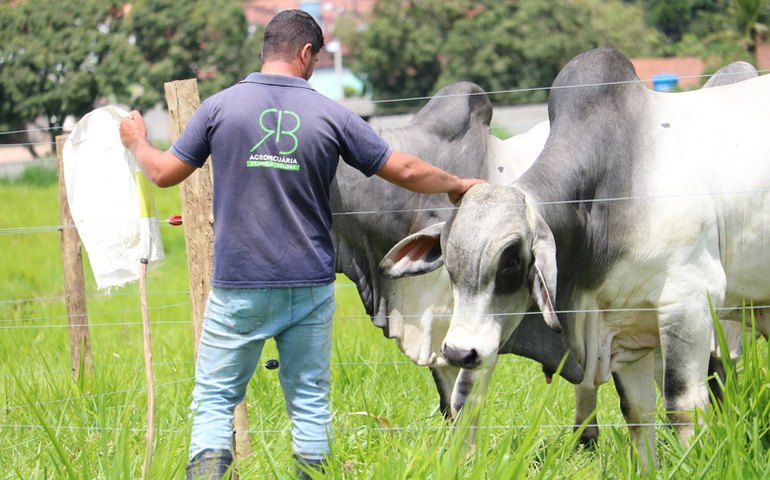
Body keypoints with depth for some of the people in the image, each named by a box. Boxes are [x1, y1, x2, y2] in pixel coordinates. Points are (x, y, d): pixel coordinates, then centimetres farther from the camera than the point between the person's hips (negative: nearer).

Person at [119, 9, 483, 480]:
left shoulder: (220, 106, -3)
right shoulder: (331, 115, -1)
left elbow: (164, 173, 6)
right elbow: (406, 171, 6)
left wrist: (137, 141, 28)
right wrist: (458, 185, 25)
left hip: (239, 287, -1)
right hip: (311, 286, 1)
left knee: (215, 398, 4)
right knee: (310, 402, 10)